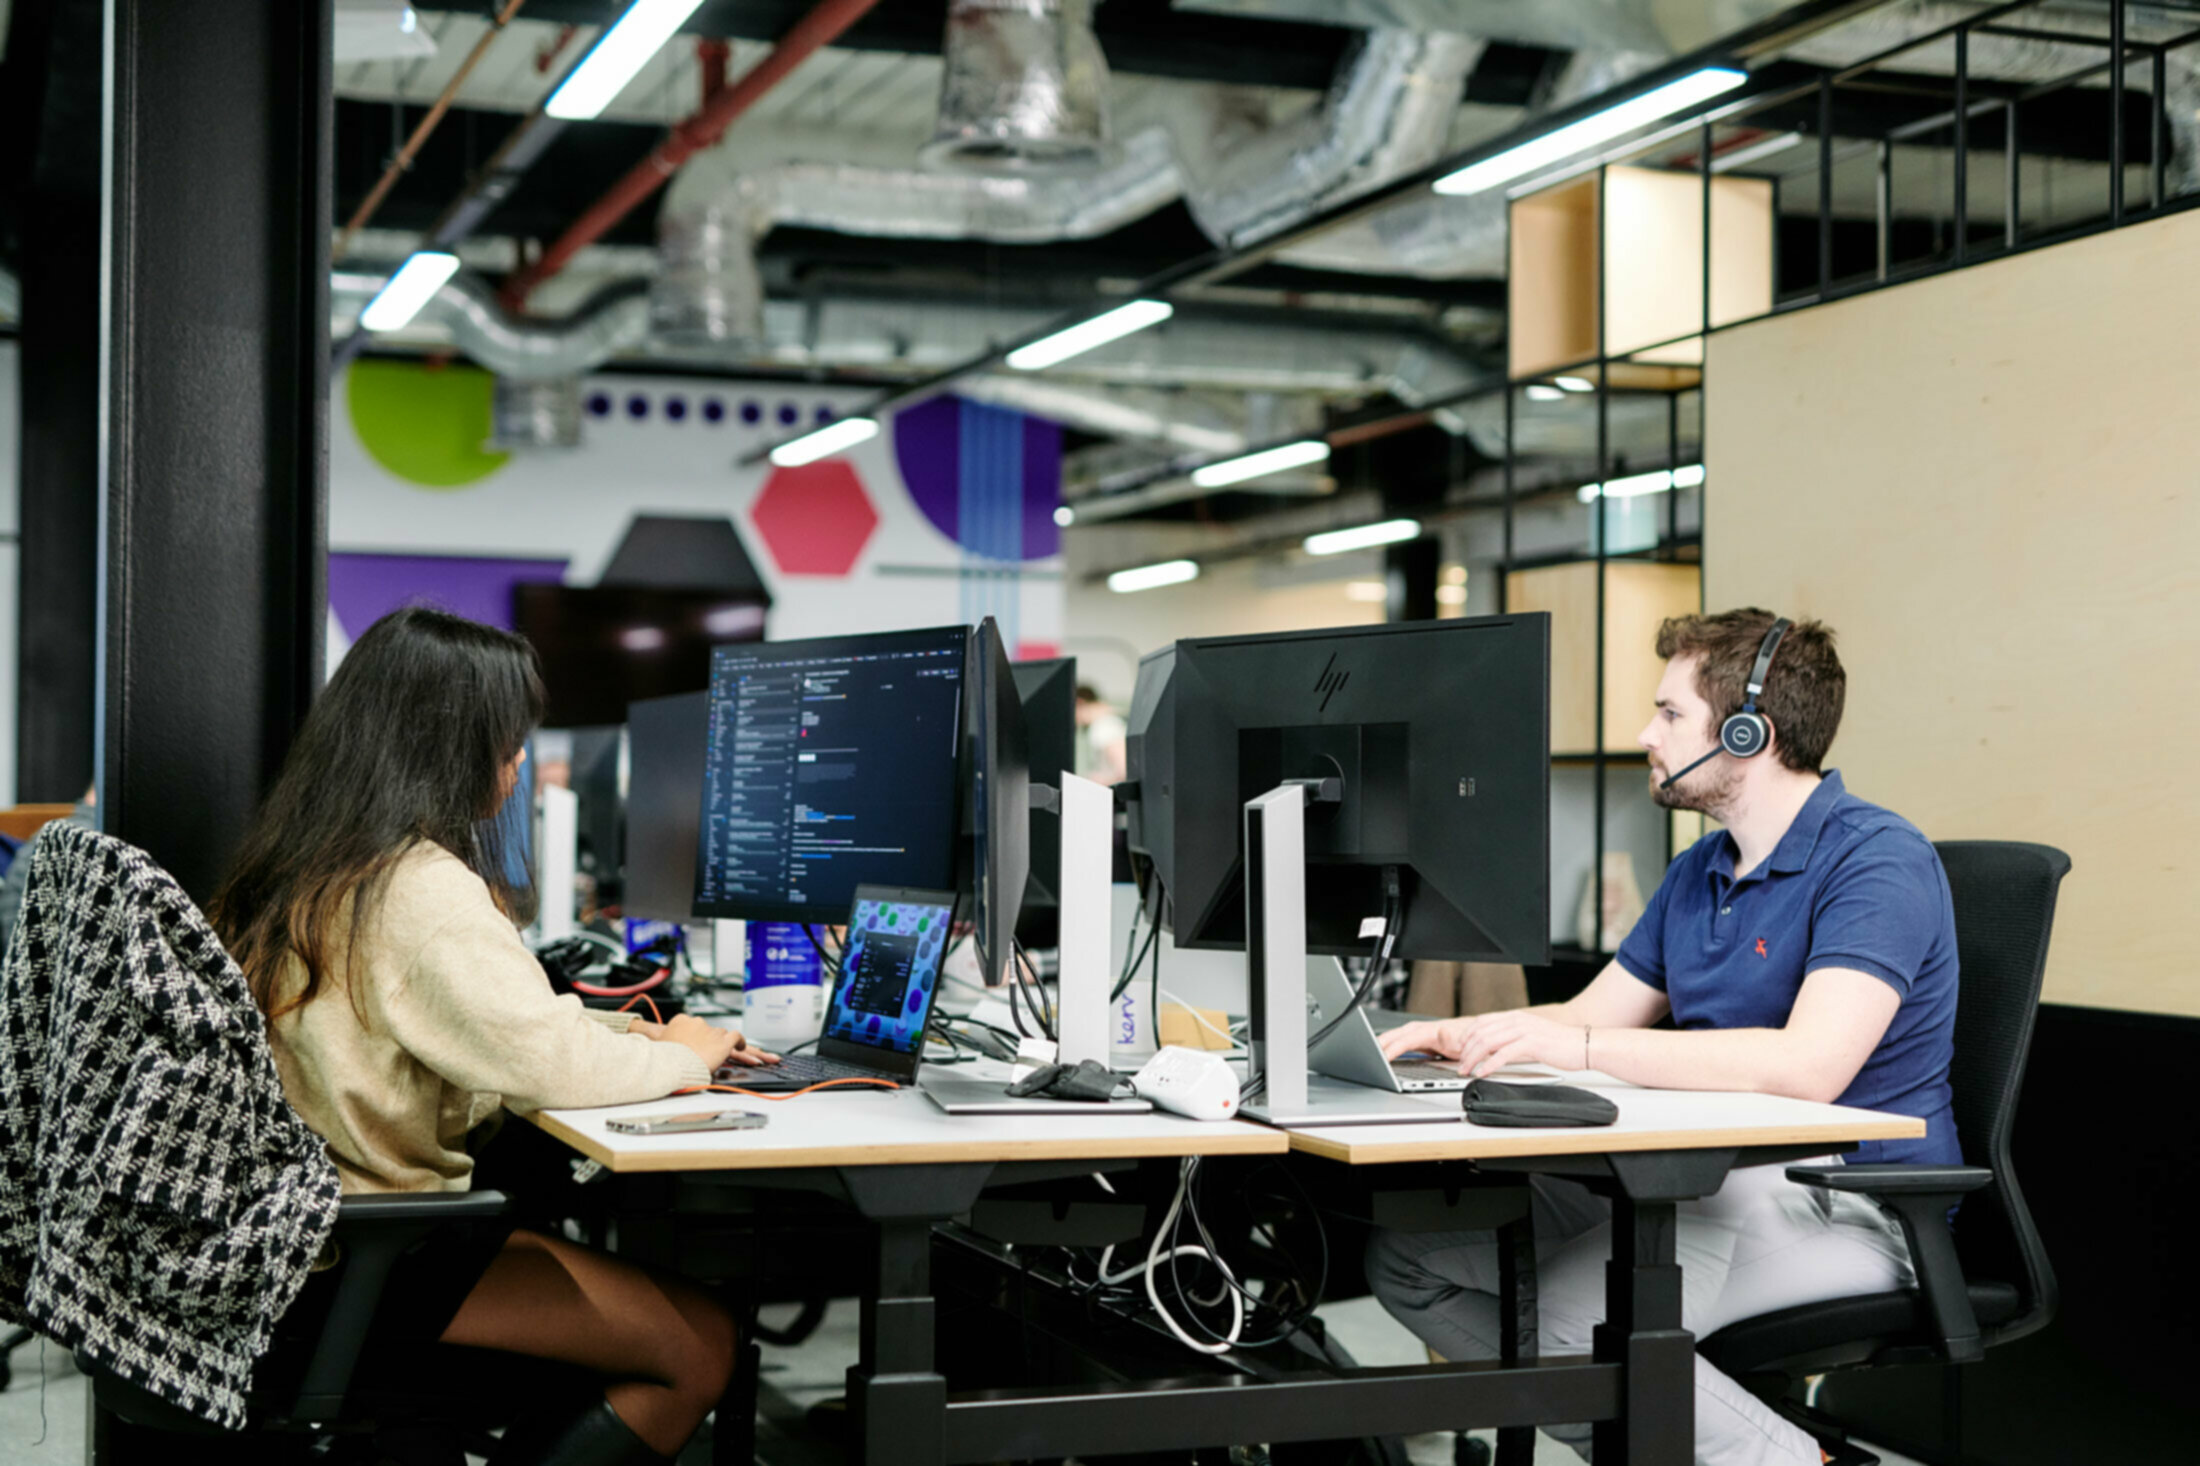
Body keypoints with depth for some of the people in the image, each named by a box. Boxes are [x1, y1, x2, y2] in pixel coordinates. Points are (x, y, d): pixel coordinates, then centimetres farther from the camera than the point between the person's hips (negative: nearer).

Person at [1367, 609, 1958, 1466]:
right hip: (1702, 1174, 9)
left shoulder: (1877, 862, -15)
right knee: (1406, 1252, -4)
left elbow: (1808, 1065, -28)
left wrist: (1582, 1047, -29)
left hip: (1842, 1196, -9)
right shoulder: (1697, 874, 15)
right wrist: (1459, 1037, -1)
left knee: (1573, 1315, -32)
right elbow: (1590, 1017, 20)